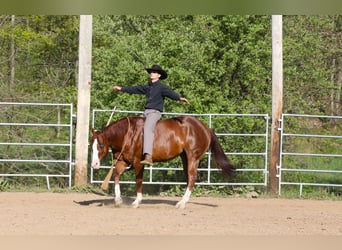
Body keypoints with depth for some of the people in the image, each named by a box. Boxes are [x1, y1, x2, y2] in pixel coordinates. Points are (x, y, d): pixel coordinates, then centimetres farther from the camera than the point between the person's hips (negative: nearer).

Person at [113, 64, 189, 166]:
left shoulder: (162, 87, -4)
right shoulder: (148, 87, 19)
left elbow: (171, 93, -20)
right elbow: (135, 89, 30)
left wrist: (180, 98, -41)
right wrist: (122, 89, 41)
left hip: (155, 112, -9)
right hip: (146, 112, 9)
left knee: (148, 129, -32)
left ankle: (148, 156, -47)